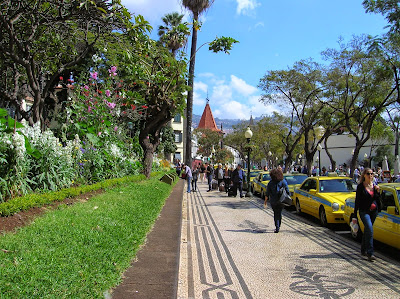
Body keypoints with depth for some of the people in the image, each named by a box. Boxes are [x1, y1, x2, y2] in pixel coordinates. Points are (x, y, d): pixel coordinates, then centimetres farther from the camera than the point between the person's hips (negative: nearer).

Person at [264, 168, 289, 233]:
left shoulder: (270, 183, -8)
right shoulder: (283, 181, -5)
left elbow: (267, 193, -5)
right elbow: (287, 191, -3)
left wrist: (265, 201, 6)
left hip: (273, 201, -1)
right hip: (281, 201, 1)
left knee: (276, 213, 13)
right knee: (279, 213, 16)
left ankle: (277, 227, 5)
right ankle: (278, 226, 16)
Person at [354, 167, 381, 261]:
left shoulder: (374, 186, 9)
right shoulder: (360, 186, -6)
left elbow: (378, 200, 9)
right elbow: (357, 201, -6)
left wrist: (377, 191, -8)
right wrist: (355, 216, -8)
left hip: (374, 211, 5)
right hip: (364, 211, -5)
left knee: (367, 230, 13)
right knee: (370, 230, -17)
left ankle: (363, 250, 26)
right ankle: (370, 253, -16)